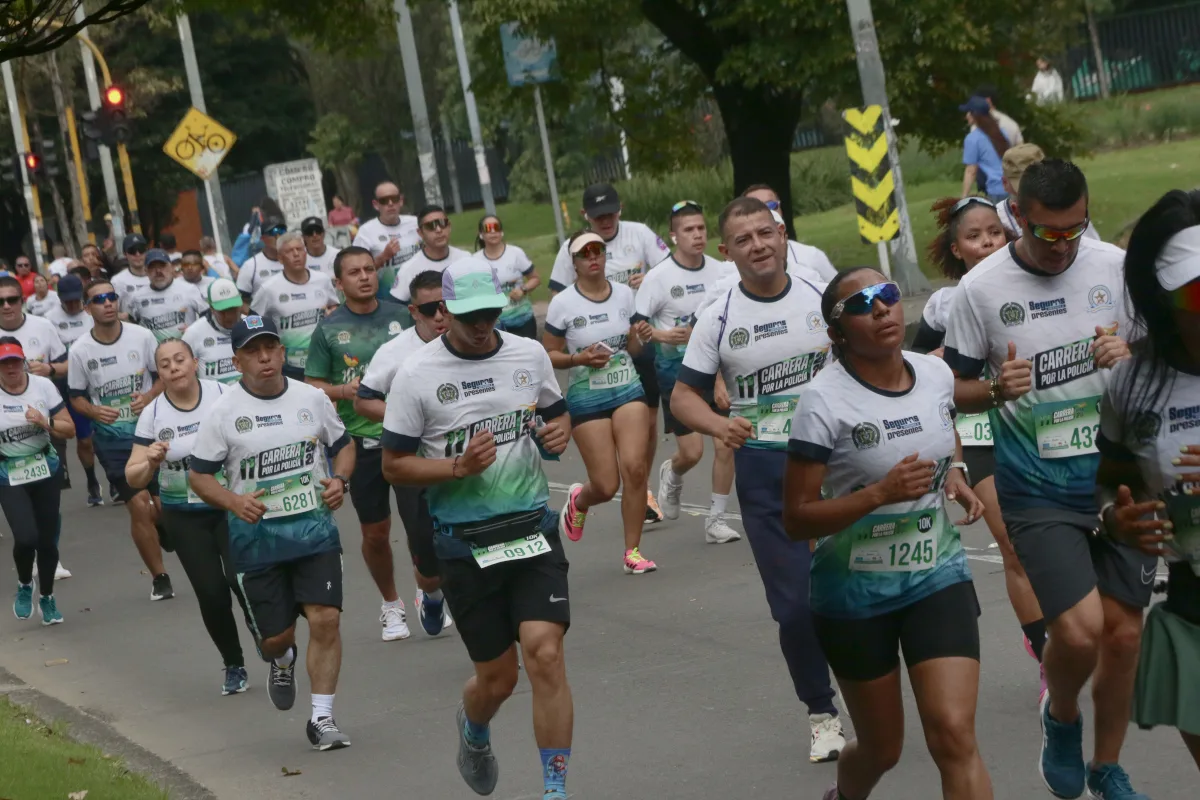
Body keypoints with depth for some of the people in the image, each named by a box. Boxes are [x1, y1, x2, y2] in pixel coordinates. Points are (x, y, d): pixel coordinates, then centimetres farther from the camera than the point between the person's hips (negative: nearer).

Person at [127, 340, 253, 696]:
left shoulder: (224, 396, -9)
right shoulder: (152, 414, -5)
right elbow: (133, 478, -4)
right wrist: (151, 462, -24)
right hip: (185, 518, 2)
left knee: (240, 578, -19)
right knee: (211, 592, -3)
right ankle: (234, 666, 19)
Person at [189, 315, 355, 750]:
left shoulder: (312, 398, 2)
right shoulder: (224, 411, -5)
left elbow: (342, 445, 16)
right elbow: (198, 475, -1)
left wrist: (339, 480, -5)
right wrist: (233, 502, -18)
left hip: (316, 529, 1)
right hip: (256, 538, -1)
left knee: (325, 619, -12)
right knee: (275, 635, 3)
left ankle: (321, 718, 0)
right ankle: (283, 661, 43)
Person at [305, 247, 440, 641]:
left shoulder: (401, 316, 4)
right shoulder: (328, 330, -1)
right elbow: (312, 386, 2)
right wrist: (342, 391, -17)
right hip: (361, 439, -1)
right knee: (375, 531, 6)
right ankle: (391, 604, 27)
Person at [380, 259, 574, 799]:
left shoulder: (530, 354, 3)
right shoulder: (417, 375, -7)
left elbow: (557, 412, 20)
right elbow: (393, 465, -4)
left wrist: (560, 431, -3)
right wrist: (459, 466, -19)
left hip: (533, 529, 2)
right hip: (465, 543, -2)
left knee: (545, 654, -15)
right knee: (498, 677, 7)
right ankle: (473, 732, 44)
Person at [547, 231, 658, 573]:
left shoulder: (624, 294, 4)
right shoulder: (562, 304, -7)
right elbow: (548, 354, -3)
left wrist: (640, 338, -7)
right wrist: (578, 359, -20)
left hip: (629, 391, 3)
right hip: (586, 400, -3)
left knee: (635, 468, -14)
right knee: (607, 486, -5)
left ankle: (632, 552, 0)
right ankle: (578, 500, 34)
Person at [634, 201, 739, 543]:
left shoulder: (720, 271, 1)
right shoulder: (658, 277, -11)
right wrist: (664, 336, -25)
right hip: (677, 372, -3)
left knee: (726, 445, -4)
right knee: (692, 452, -6)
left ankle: (716, 519, 10)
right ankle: (671, 476, 31)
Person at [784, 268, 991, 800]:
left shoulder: (936, 373, -2)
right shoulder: (825, 400, -18)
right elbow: (796, 520, -17)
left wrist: (956, 474, 0)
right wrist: (880, 492, -29)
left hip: (938, 576, 3)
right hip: (855, 592, -3)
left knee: (954, 736, -13)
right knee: (882, 749, 12)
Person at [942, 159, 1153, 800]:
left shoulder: (1117, 268, -3)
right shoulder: (981, 288, -8)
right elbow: (953, 390, 1)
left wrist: (1134, 359, -15)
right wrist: (996, 390, -21)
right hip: (1038, 490, -3)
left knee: (1123, 633, 8)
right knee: (1080, 631, -17)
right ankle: (1062, 716, 18)